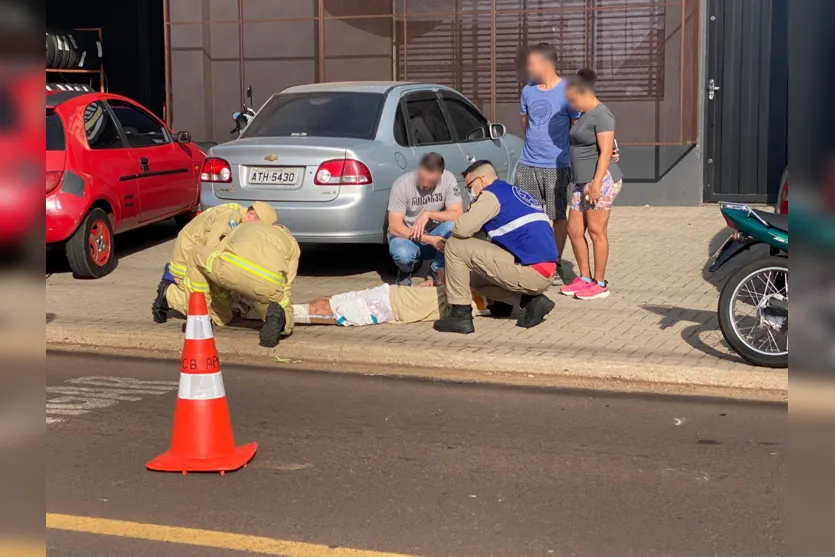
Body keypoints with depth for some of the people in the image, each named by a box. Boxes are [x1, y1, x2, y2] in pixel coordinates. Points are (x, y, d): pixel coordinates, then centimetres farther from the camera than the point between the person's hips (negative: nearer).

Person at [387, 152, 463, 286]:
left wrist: (428, 214, -31)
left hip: (435, 234, 2)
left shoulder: (448, 179, -15)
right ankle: (406, 270, 3)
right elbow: (394, 227, -22)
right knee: (403, 254, -37)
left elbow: (457, 215, -18)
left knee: (452, 227, -31)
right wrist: (429, 240, -31)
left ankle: (438, 270, -4)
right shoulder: (402, 184, -21)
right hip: (406, 235, -2)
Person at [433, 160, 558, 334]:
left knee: (455, 246, -2)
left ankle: (460, 316, 0)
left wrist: (451, 231, 12)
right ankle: (531, 300, 10)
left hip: (529, 272, -9)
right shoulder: (520, 195, 24)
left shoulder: (492, 194, -3)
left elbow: (462, 229, -13)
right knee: (474, 277, 27)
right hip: (546, 275, 9)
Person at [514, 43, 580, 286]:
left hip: (556, 166, -5)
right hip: (527, 164, 5)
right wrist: (535, 143, 14)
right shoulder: (527, 91, 8)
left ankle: (555, 265, 11)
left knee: (558, 217, 3)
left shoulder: (566, 91, -7)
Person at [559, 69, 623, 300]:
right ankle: (584, 278, 19)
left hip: (601, 180, -9)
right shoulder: (585, 115, 18)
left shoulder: (601, 115, -11)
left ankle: (600, 283, 3)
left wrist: (597, 183, -23)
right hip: (582, 181, 9)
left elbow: (606, 152, -18)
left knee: (596, 231, -4)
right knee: (574, 230, 9)